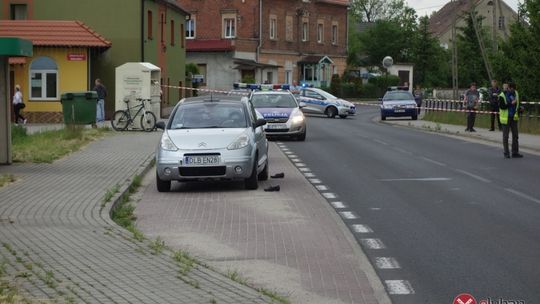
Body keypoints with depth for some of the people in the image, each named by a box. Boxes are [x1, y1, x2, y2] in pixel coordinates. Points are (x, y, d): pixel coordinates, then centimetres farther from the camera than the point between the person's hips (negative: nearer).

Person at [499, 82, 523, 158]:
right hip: (506, 118, -5)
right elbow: (501, 106, -20)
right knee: (505, 136, 2)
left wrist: (517, 110, 7)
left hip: (514, 117, 6)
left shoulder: (515, 93, 7)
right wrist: (511, 103, -26)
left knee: (515, 135, 5)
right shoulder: (502, 96, -12)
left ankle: (515, 152, 9)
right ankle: (506, 153, 9)